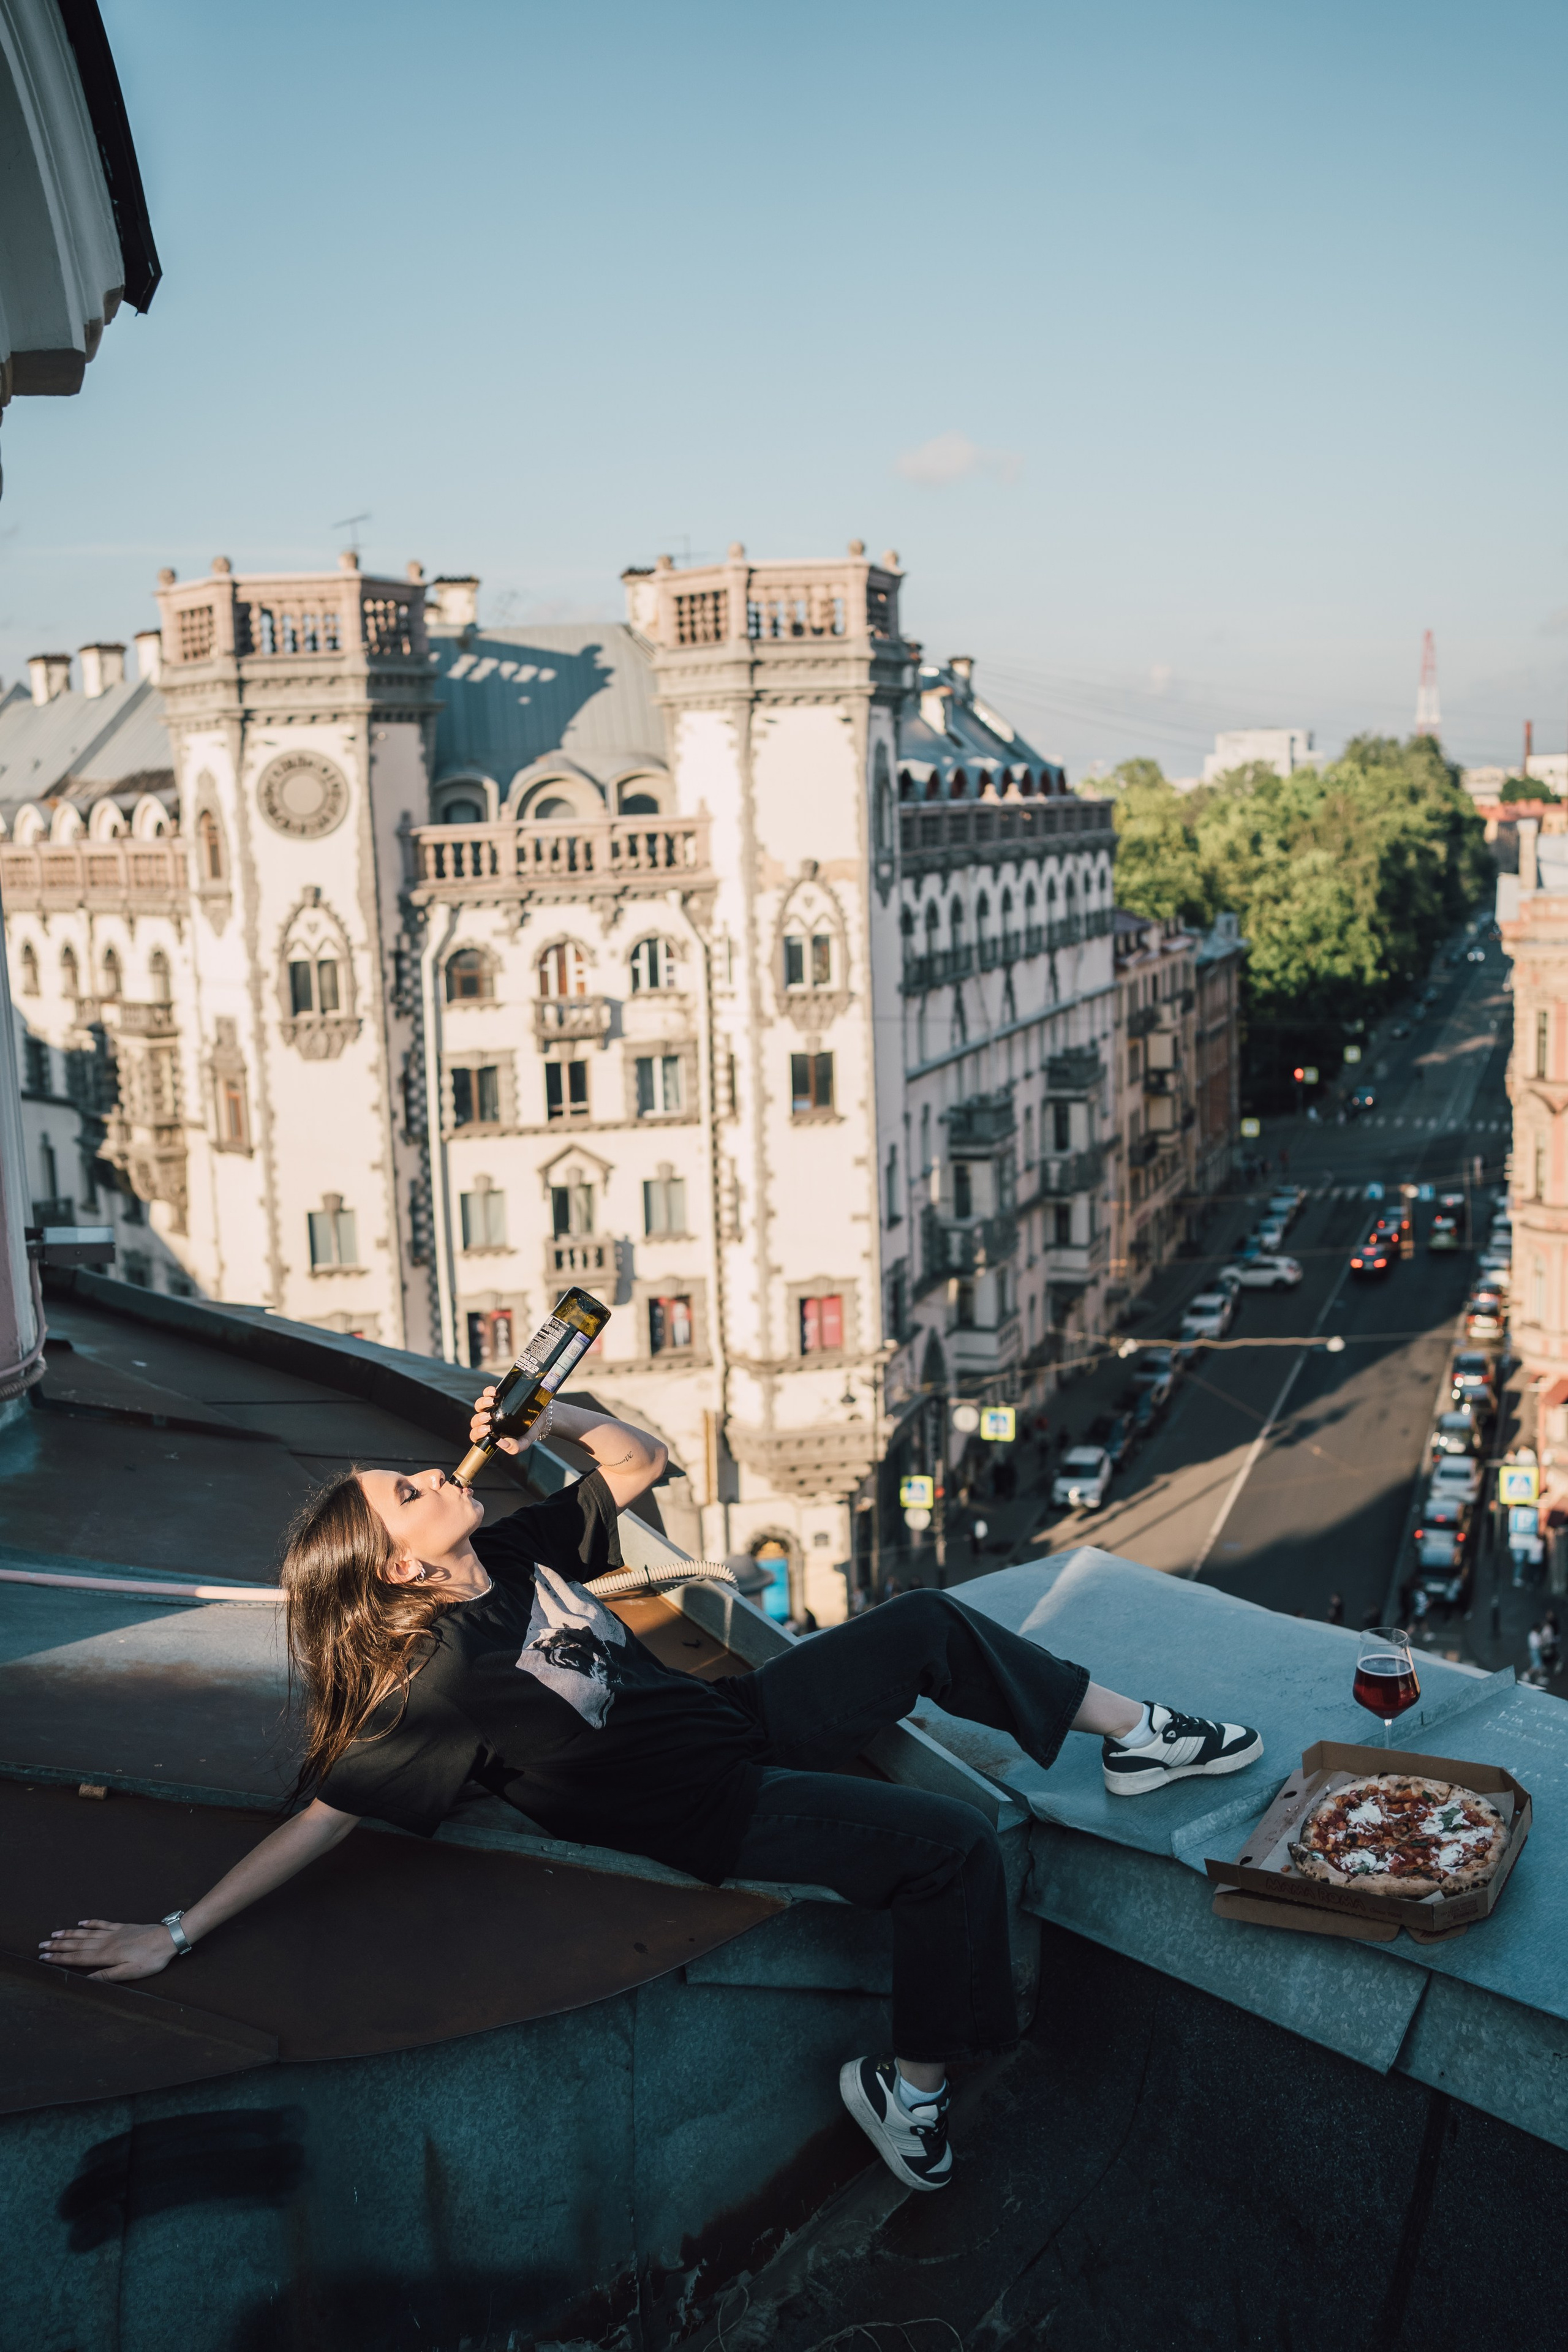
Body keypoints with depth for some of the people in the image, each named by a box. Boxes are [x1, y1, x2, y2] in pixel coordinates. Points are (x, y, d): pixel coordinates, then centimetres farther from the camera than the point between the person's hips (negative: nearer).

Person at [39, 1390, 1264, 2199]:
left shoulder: (516, 1552, -4)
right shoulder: (442, 1681, -24)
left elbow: (642, 1458, 5)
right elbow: (323, 1817, -22)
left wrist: (544, 1414, -13)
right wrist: (176, 1932, -22)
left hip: (743, 1713, 8)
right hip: (717, 1811, -8)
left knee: (926, 1624, 8)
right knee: (955, 1844, -22)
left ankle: (1138, 1732, 23)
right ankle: (910, 2088, -5)